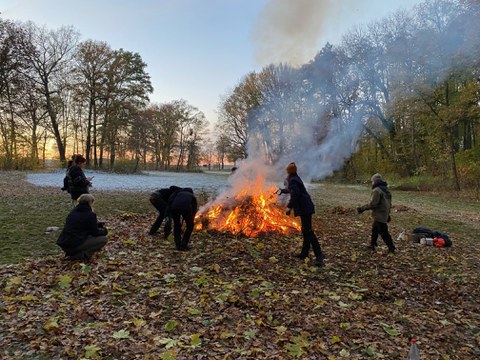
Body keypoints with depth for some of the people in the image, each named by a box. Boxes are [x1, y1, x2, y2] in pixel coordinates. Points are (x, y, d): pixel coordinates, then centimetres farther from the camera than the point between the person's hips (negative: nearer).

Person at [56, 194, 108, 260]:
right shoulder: (91, 215, -9)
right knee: (104, 238, -1)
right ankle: (80, 255, -7)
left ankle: (73, 252, 12)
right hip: (74, 246, -8)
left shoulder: (73, 212, 13)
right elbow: (95, 233, 0)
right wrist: (104, 230, 19)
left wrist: (98, 224, 28)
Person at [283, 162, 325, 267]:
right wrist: (282, 191, 55)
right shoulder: (295, 179, 20)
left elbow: (295, 194, -25)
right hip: (306, 207, 11)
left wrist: (289, 207, -22)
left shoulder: (293, 181, -11)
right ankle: (304, 253, 24)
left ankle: (319, 255, -13)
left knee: (308, 231, -11)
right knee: (305, 230, 15)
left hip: (304, 208, -11)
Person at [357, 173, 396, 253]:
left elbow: (373, 204, -24)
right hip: (385, 214, 10)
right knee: (374, 229, 20)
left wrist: (362, 208, -15)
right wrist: (388, 214, 25)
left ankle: (391, 248, 0)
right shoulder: (386, 190, 13)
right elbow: (389, 203, 19)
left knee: (383, 232, -4)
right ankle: (372, 245, 29)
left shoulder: (376, 190, -18)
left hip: (379, 215, -10)